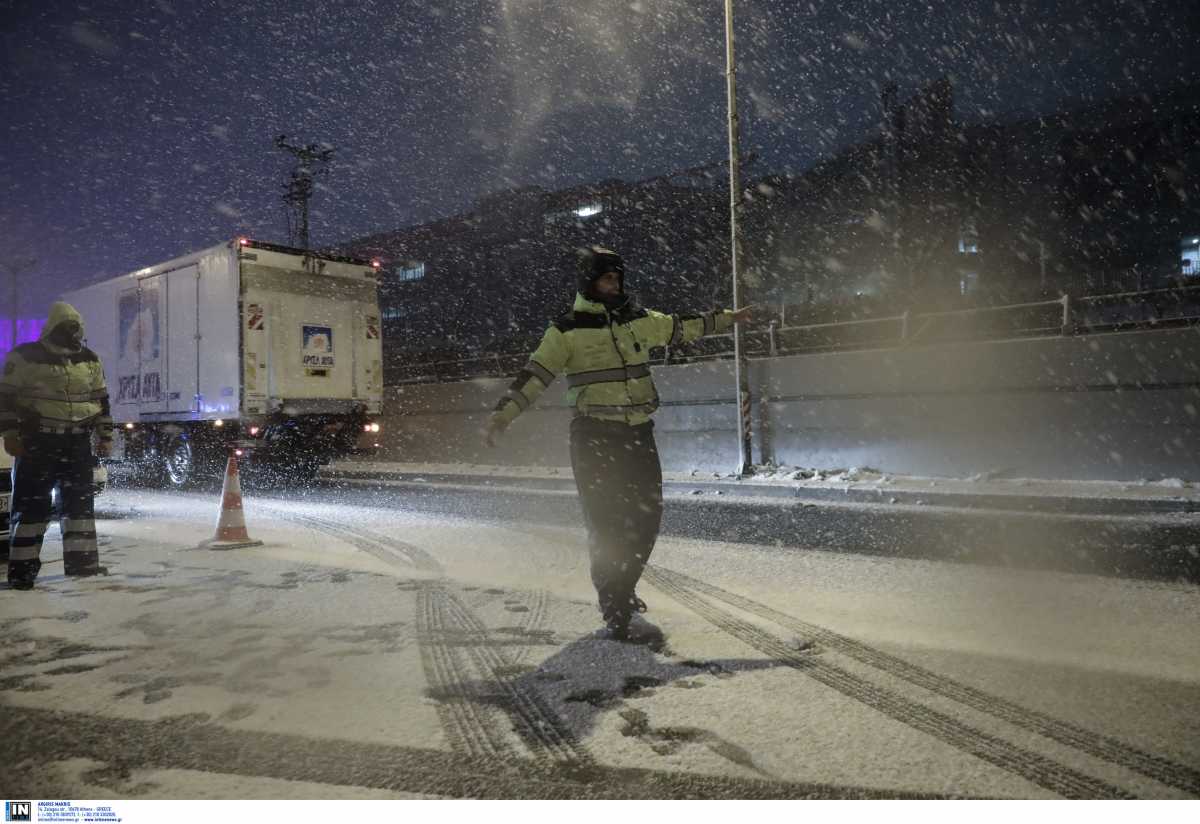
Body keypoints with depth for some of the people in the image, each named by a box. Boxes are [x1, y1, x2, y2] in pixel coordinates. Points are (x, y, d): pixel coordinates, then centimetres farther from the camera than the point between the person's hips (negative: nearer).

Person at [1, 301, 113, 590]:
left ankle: (81, 559, 14)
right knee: (32, 502, -3)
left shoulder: (90, 360, 9)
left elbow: (101, 400, 14)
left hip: (78, 442, 4)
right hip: (36, 441, -4)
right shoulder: (25, 357, -4)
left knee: (80, 500, 6)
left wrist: (105, 437, 10)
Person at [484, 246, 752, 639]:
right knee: (604, 521, -6)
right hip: (593, 437, -5)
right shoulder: (567, 330, -3)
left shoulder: (640, 320, 10)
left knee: (647, 514, 6)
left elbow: (684, 327, 24)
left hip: (638, 434, 5)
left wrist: (728, 318, 31)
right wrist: (500, 416, -16)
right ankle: (614, 610, 6)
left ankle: (621, 589, 28)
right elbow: (533, 377, -7)